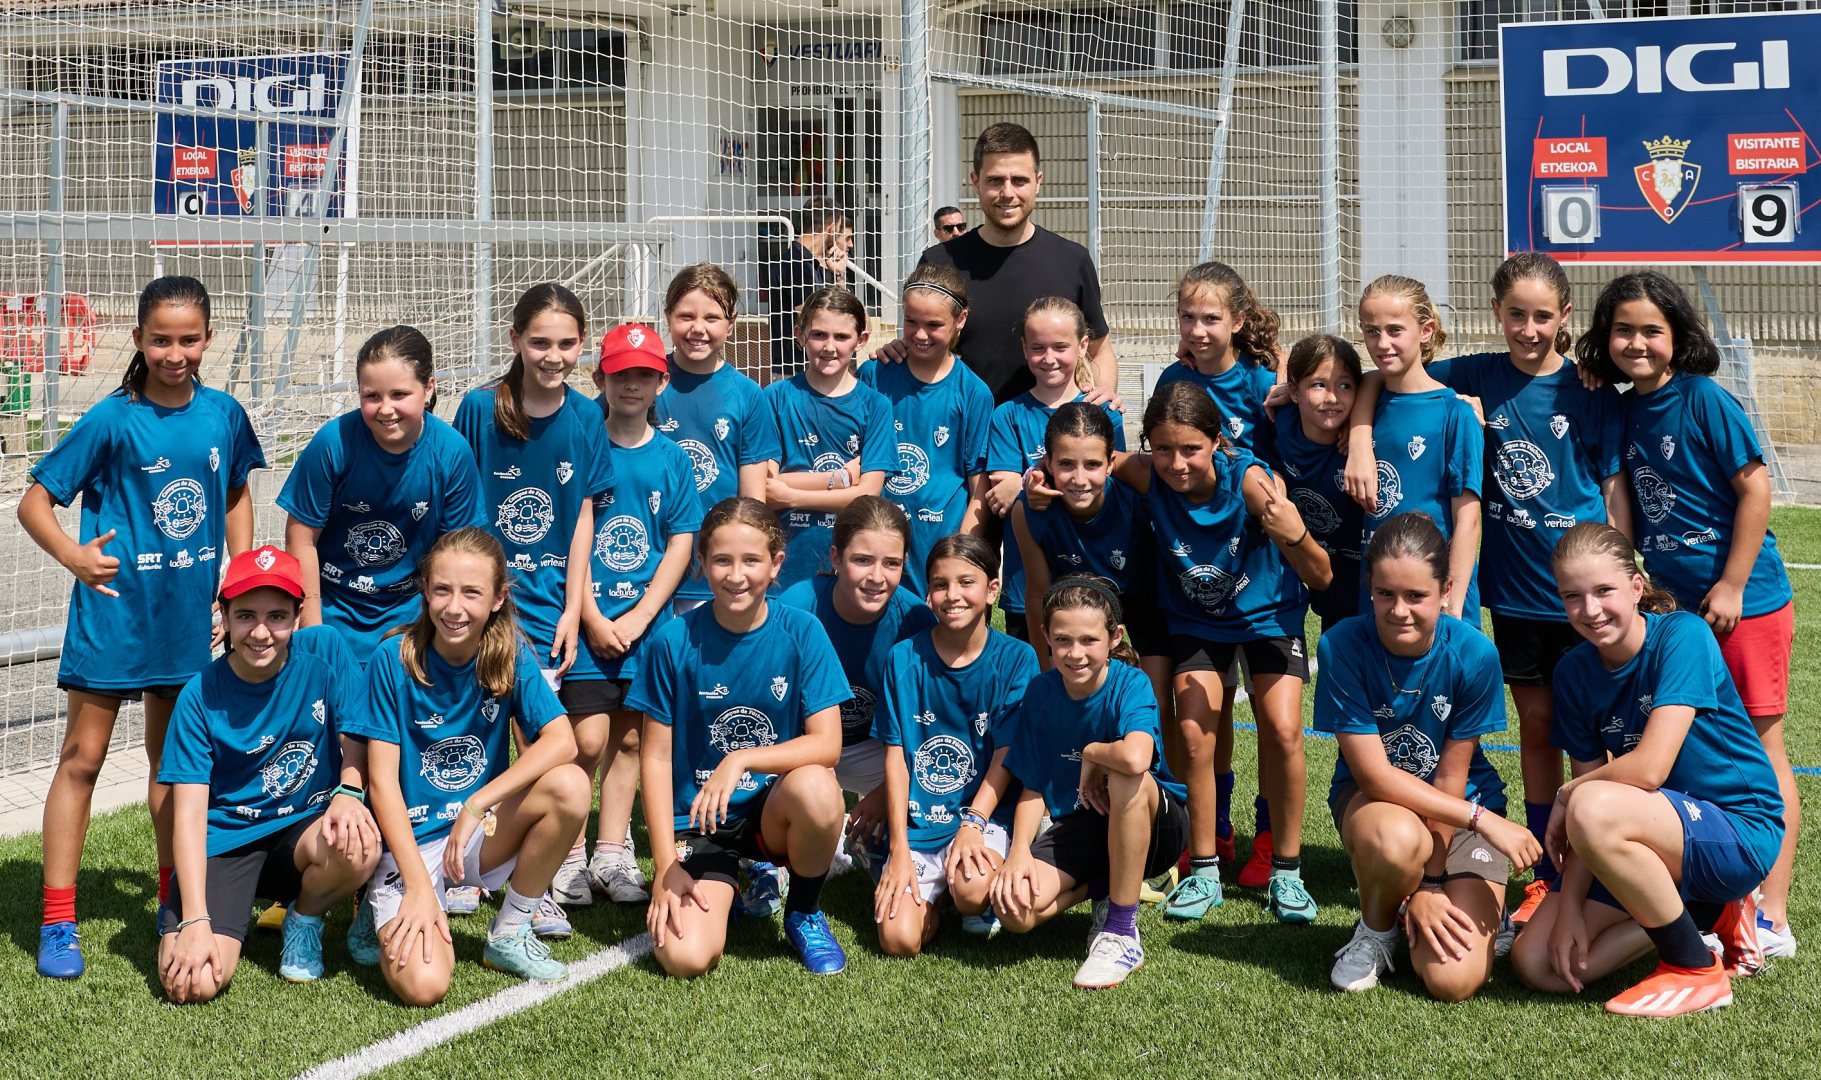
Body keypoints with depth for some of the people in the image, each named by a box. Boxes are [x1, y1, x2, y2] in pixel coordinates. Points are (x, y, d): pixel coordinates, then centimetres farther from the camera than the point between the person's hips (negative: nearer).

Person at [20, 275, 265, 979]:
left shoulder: (224, 415, 0)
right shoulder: (112, 421, -12)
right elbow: (34, 503, -8)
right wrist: (73, 555, -25)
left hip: (187, 614, 4)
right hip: (113, 610, -4)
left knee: (171, 755, 17)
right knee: (83, 757, -1)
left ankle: (174, 896, 31)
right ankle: (58, 923, 3)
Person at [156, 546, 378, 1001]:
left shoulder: (325, 650, -7)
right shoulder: (200, 696, -11)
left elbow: (355, 738, 1)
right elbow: (188, 812, -14)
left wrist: (348, 793, -23)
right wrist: (195, 922, -23)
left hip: (304, 826, 2)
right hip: (226, 840, -1)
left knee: (358, 846, -36)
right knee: (192, 982, -24)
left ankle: (304, 919, 1)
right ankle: (180, 917, 15)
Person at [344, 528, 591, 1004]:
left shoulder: (511, 655, -5)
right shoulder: (394, 659, -12)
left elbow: (561, 741, -17)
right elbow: (382, 778, -15)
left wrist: (477, 805, -27)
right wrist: (419, 886, -23)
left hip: (482, 831, 3)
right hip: (410, 838, -3)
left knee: (569, 786, -26)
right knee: (422, 985, -27)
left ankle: (509, 934, -5)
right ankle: (385, 915, 11)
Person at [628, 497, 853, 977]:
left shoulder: (801, 632, -8)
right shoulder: (675, 641, -8)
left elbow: (827, 743, -14)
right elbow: (656, 756, -3)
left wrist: (740, 760, -28)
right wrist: (665, 863, -9)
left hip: (774, 811, 1)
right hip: (696, 819, -1)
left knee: (815, 787, -36)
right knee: (686, 958, -24)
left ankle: (805, 913, -4)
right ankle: (725, 884, 14)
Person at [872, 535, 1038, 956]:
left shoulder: (1015, 658, -3)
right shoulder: (905, 658, -1)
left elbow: (1006, 757, -4)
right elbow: (896, 755, 0)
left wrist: (972, 825, -19)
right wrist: (899, 849, -7)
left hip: (986, 812, -1)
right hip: (918, 822, 1)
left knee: (972, 888, -32)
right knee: (898, 940, -17)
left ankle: (978, 907, 5)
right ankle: (931, 897, 17)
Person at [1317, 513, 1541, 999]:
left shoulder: (1472, 654, -19)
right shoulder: (1342, 646, -21)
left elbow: (1452, 776, -12)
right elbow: (1374, 774, -22)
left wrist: (1432, 881, -13)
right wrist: (1483, 819, -27)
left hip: (1461, 804, 1)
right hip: (1371, 798, 0)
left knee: (1455, 980, -20)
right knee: (1397, 840, -41)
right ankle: (1375, 927, -4)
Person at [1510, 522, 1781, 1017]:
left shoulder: (1683, 636, -18)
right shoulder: (1574, 674, 1)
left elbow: (1649, 768, -27)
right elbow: (1593, 785, -1)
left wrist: (1566, 794, -10)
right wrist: (1569, 905, -11)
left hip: (1740, 833, -7)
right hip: (1658, 836, 7)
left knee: (1592, 808, -35)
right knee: (1536, 964, -7)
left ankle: (1698, 970, -14)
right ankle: (1708, 915, 9)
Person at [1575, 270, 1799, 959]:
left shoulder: (1705, 399, -12)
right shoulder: (1623, 411, 8)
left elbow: (1755, 488, -13)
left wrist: (1732, 586, -14)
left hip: (1745, 600, -7)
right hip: (1676, 605, 7)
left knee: (1759, 749, -2)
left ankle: (1772, 915, 1)